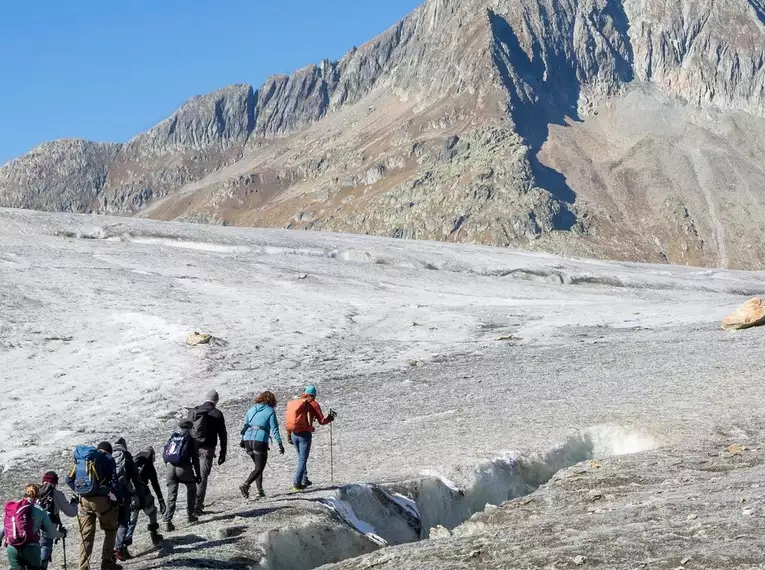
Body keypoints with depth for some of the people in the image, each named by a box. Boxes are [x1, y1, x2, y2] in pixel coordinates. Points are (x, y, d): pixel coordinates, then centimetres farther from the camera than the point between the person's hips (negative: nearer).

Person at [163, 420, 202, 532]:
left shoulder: (173, 437, 18)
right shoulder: (190, 439, 6)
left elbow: (164, 455, 16)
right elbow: (195, 458, 4)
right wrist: (198, 474, 9)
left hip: (170, 467, 3)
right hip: (184, 467, -3)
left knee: (171, 495, 6)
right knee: (191, 489, 23)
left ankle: (167, 521, -6)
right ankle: (190, 514, 25)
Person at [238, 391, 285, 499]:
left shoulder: (252, 409, 15)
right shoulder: (270, 411, 0)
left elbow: (245, 425, 18)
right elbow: (274, 429, -4)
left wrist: (243, 440, 27)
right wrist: (280, 444, -1)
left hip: (248, 440, 6)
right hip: (260, 441, -6)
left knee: (258, 466, 20)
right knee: (259, 468, 0)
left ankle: (260, 490, 14)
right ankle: (246, 485, -22)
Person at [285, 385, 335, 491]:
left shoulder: (292, 403, 11)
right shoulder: (313, 404, -3)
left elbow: (288, 421, 11)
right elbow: (321, 421, -4)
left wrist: (288, 436, 18)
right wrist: (330, 418, 17)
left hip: (294, 434, 5)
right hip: (305, 434, -5)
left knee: (301, 457, 21)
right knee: (303, 459, -1)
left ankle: (304, 480, 27)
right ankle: (297, 483, -9)